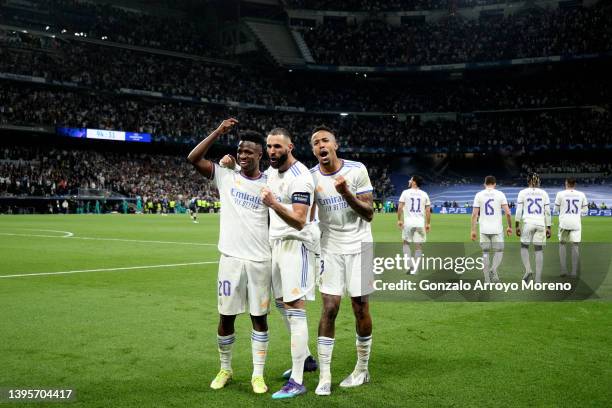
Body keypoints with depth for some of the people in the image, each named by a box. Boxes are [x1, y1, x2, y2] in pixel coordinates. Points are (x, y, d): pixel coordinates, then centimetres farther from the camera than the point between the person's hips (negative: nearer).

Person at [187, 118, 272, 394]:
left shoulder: (269, 185, 5)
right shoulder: (226, 177, 5)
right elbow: (194, 159, -5)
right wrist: (219, 132, -10)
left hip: (260, 260, 0)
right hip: (231, 258, 0)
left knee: (260, 317, 5)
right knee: (226, 317, 6)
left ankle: (258, 374, 14)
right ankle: (225, 369, 24)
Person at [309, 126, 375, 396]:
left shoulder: (357, 170, -9)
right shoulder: (311, 177, -3)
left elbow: (369, 214, -10)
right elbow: (306, 217, 6)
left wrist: (346, 193, -23)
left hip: (358, 246, -1)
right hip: (330, 249, 1)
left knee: (361, 309, 5)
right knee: (329, 309, -4)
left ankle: (362, 369, 22)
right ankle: (324, 376, 2)